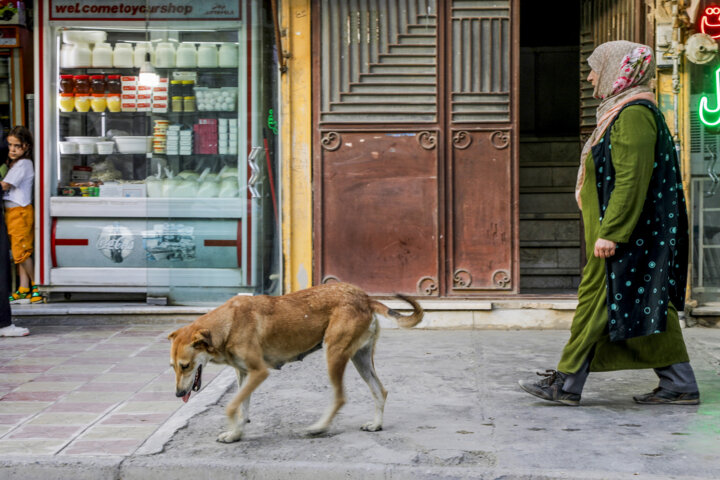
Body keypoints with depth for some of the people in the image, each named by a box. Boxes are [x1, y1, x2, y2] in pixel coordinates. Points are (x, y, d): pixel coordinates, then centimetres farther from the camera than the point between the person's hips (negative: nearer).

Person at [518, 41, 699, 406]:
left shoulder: (634, 115, -16)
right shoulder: (624, 112, 17)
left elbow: (632, 179, -22)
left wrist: (610, 232, -24)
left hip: (624, 228, -10)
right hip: (624, 229, 10)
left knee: (597, 299, -4)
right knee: (648, 305, 10)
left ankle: (566, 383, 4)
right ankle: (679, 385, 12)